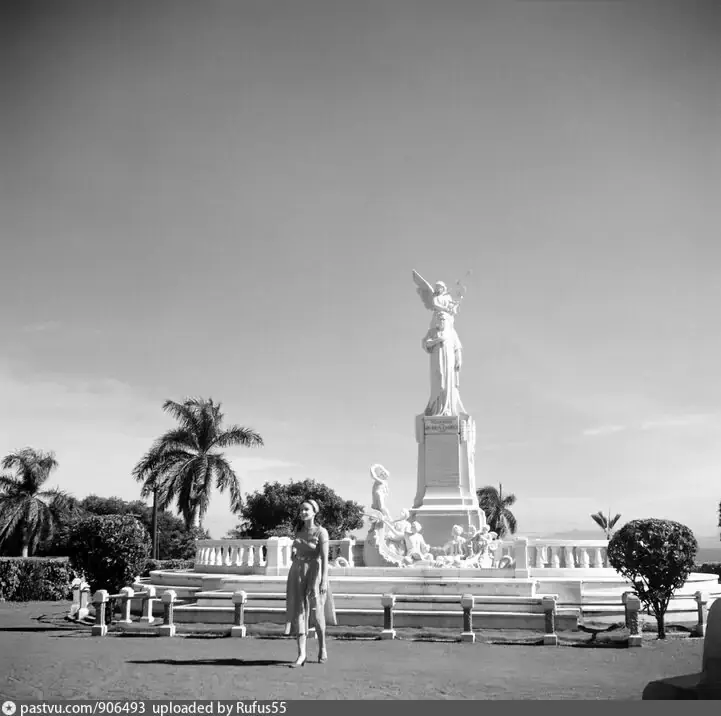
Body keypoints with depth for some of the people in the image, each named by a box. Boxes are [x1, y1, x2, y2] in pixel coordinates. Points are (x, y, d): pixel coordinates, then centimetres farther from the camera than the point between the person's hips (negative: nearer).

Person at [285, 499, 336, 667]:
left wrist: (324, 580, -19)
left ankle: (322, 647, 24)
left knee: (315, 612, -1)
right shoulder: (299, 531, 12)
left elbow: (324, 558, -13)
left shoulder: (321, 532, -6)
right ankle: (301, 654, -5)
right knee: (299, 612, -3)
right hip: (296, 574, 5)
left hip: (313, 573, -5)